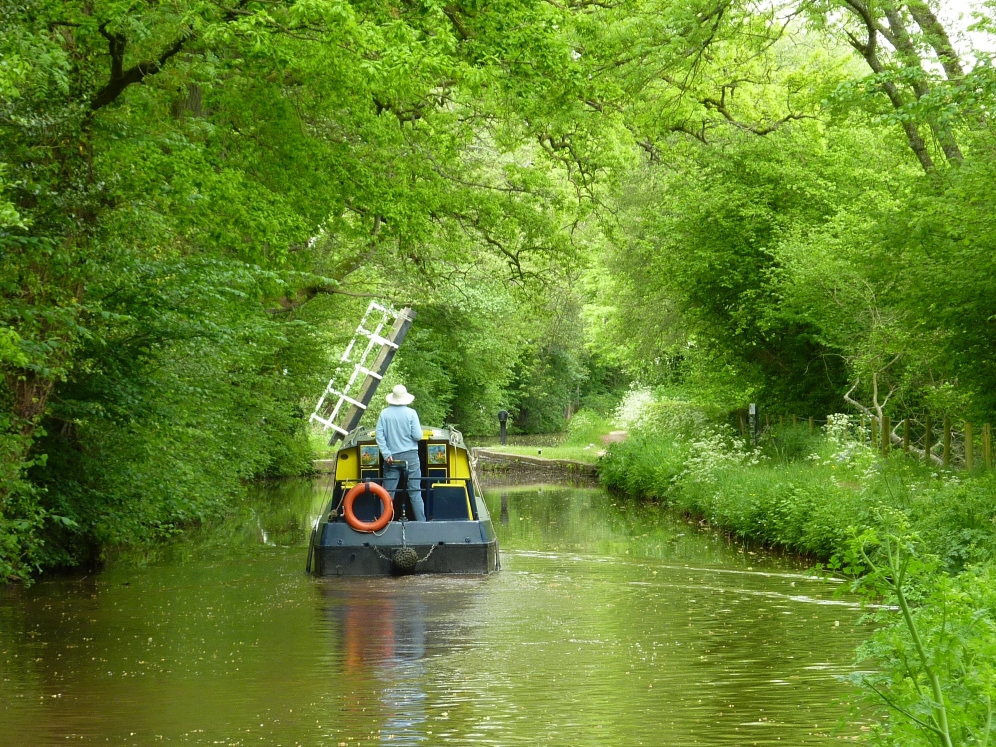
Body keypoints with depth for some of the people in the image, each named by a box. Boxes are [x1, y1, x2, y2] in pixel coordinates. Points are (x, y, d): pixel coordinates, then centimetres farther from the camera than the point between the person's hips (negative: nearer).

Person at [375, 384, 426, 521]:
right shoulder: (411, 413, -7)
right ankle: (421, 522, 2)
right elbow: (417, 436, -9)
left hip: (392, 458, 2)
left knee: (388, 493, 5)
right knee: (415, 493, 2)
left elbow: (379, 435, -4)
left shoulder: (384, 413, 0)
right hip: (410, 456, -2)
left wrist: (386, 454, -4)